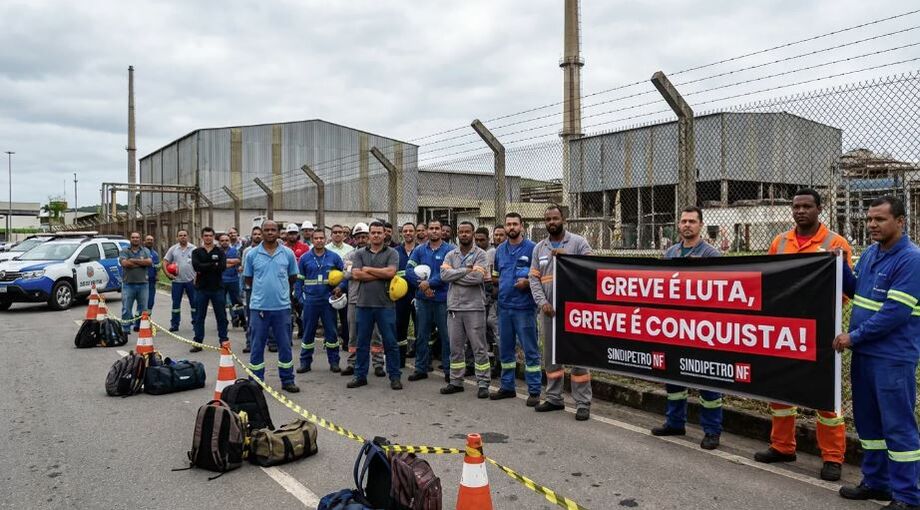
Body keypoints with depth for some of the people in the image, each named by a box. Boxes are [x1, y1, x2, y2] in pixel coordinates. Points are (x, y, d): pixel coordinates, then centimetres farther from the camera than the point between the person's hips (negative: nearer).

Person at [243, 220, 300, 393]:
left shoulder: (288, 253, 1)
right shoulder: (252, 254, 0)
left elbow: (293, 277, 12)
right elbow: (248, 279, 9)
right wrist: (262, 289, 9)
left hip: (282, 306, 1)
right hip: (258, 306, 0)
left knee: (285, 345, 8)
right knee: (257, 346, 7)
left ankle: (287, 380, 20)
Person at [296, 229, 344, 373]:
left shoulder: (334, 257, 3)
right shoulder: (305, 258, 4)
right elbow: (299, 279, 6)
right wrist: (300, 297, 0)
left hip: (328, 300, 0)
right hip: (310, 300, 0)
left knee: (331, 331, 4)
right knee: (308, 332, 6)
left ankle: (334, 362, 13)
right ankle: (305, 362, 15)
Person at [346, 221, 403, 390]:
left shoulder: (391, 253, 2)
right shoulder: (360, 253, 9)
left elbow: (391, 272, -15)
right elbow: (356, 274, -6)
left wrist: (368, 269, -6)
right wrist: (381, 275, -10)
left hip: (385, 304, -2)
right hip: (364, 303, 3)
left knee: (390, 342, 2)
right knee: (362, 342, 10)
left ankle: (395, 376, 12)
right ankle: (360, 376, 21)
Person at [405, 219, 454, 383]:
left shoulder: (449, 250, -3)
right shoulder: (419, 250, 8)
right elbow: (409, 270, -2)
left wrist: (429, 283, -16)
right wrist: (422, 286, -15)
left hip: (443, 299, -3)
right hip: (423, 299, 4)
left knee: (446, 335, 3)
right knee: (421, 335, 11)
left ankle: (449, 370, 13)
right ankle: (421, 369, 21)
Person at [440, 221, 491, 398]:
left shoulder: (480, 254, -2)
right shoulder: (450, 255, 10)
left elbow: (478, 277, -18)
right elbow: (444, 275, -7)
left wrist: (454, 274, -10)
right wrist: (466, 270, -12)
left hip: (474, 307, -4)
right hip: (454, 307, 4)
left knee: (479, 347, 0)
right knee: (456, 347, 12)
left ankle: (483, 384, 6)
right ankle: (456, 382, 21)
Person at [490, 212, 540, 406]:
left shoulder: (532, 248, -5)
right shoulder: (500, 250, 13)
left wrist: (527, 283, -18)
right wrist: (499, 282, 4)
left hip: (524, 307, -6)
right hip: (504, 305, 6)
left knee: (530, 350, -2)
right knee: (505, 349, 14)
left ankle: (534, 391, 6)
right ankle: (507, 386, 26)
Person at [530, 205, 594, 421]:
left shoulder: (578, 242, -1)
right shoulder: (539, 248, 13)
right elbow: (534, 278, 8)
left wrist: (567, 256, -18)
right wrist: (542, 302, -6)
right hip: (549, 310, 5)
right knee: (550, 355, 13)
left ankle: (583, 404, 3)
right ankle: (554, 398, 26)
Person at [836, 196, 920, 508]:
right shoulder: (870, 253, 10)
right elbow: (855, 290, 20)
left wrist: (853, 337, -16)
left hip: (893, 357, -8)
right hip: (864, 352, 8)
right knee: (868, 420, 16)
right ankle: (876, 482, 30)